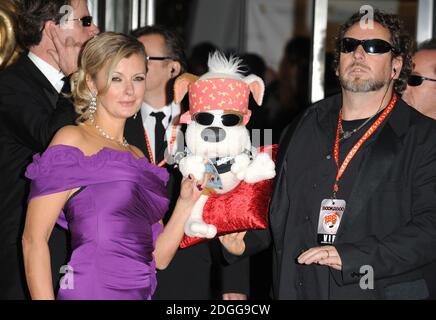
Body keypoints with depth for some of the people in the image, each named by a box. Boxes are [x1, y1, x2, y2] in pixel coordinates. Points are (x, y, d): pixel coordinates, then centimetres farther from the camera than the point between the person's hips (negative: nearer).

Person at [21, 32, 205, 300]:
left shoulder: (138, 157, 14)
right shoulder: (73, 140, -5)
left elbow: (158, 258, 11)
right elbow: (34, 239, -11)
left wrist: (186, 203, -1)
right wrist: (44, 299, -18)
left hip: (141, 293, 6)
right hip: (90, 291, -6)